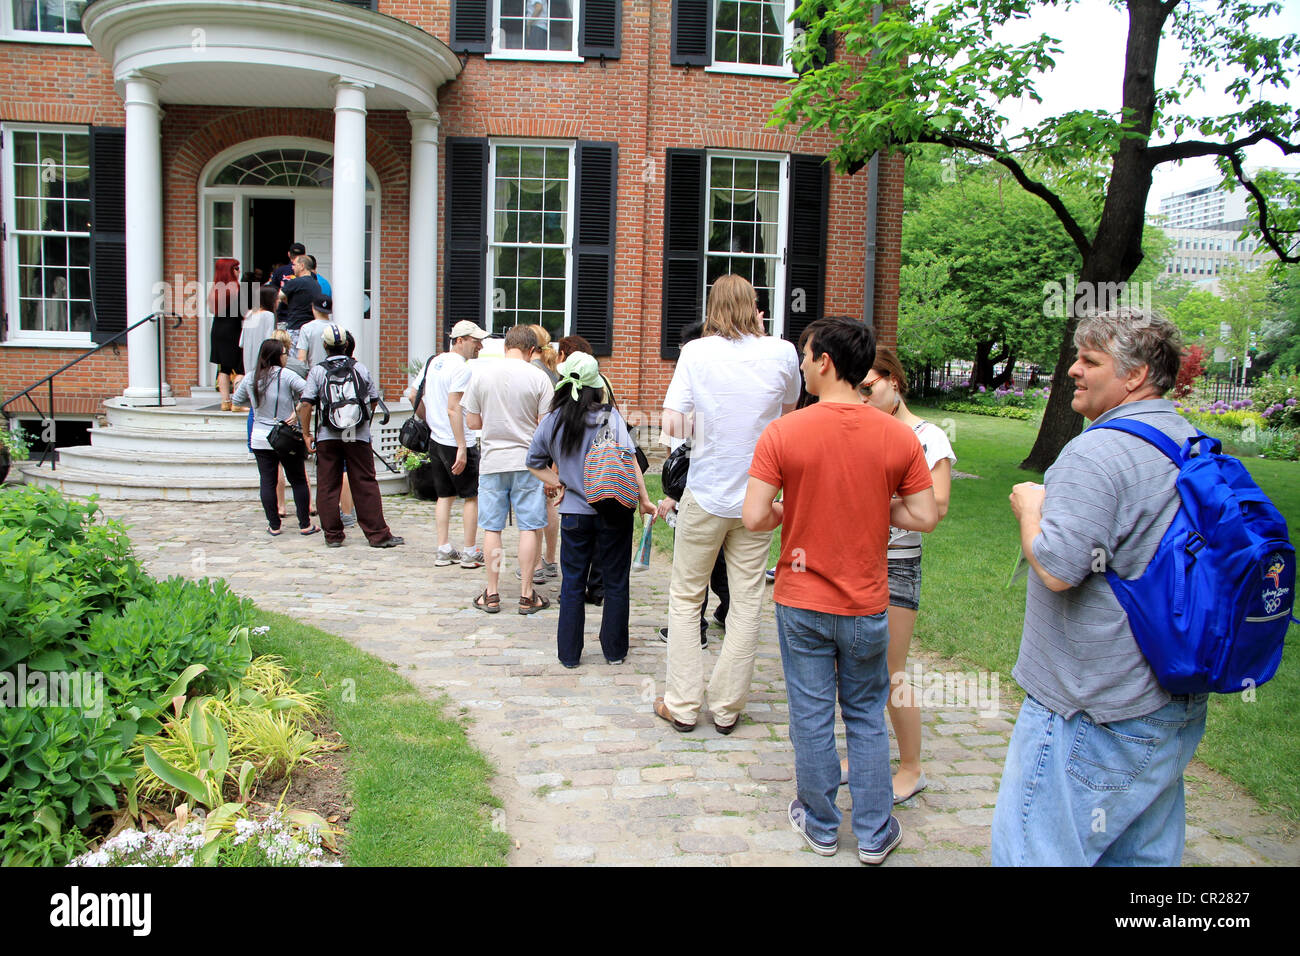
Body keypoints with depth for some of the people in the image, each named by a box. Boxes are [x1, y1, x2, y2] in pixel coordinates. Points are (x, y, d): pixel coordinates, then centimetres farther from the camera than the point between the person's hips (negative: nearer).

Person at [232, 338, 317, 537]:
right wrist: (297, 411, -9)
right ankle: (305, 524, 9)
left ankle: (274, 525, 11)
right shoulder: (285, 375, -10)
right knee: (298, 481, 6)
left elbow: (237, 399, 19)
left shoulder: (250, 378, 4)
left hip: (260, 439, 4)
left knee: (268, 482, 7)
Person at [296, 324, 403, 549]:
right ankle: (378, 534, 3)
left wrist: (307, 434, 1)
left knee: (327, 487, 8)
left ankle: (333, 535, 11)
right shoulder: (360, 368, 5)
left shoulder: (317, 372, -1)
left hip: (327, 437, -1)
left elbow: (305, 405, -8)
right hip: (359, 437, 1)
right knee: (365, 485, 3)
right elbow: (374, 400, 10)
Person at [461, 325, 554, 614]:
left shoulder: (481, 373, -1)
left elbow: (473, 422, 3)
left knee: (492, 527, 9)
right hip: (527, 461, -2)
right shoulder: (538, 378, -7)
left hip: (492, 461, 2)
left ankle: (491, 594, 15)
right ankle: (526, 595, 10)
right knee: (529, 527, 6)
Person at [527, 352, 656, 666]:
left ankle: (569, 653, 18)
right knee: (616, 582, 11)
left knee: (572, 582, 13)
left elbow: (534, 462, 11)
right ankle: (615, 650, 21)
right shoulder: (609, 416, -8)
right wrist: (644, 499, -7)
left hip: (574, 511, 2)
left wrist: (557, 483, 10)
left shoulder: (551, 421, 1)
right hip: (614, 510, -2)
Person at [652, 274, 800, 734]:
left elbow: (672, 425, -11)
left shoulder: (696, 352, -6)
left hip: (706, 493, -1)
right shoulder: (782, 352, -2)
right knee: (747, 601, 10)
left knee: (686, 598, 12)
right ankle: (727, 708, 17)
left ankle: (682, 705, 16)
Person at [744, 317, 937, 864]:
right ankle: (874, 834, 27)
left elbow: (754, 518, -17)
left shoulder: (783, 433, -14)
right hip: (867, 606, 2)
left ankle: (821, 826, 29)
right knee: (866, 719, 17)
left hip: (802, 601, -2)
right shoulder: (899, 436, -8)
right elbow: (925, 517, -6)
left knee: (812, 718, 13)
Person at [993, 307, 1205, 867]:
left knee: (1031, 852, 3)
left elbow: (1056, 569, -25)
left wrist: (1029, 507, -7)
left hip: (1092, 713, -9)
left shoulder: (1096, 452, -21)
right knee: (1145, 852, 20)